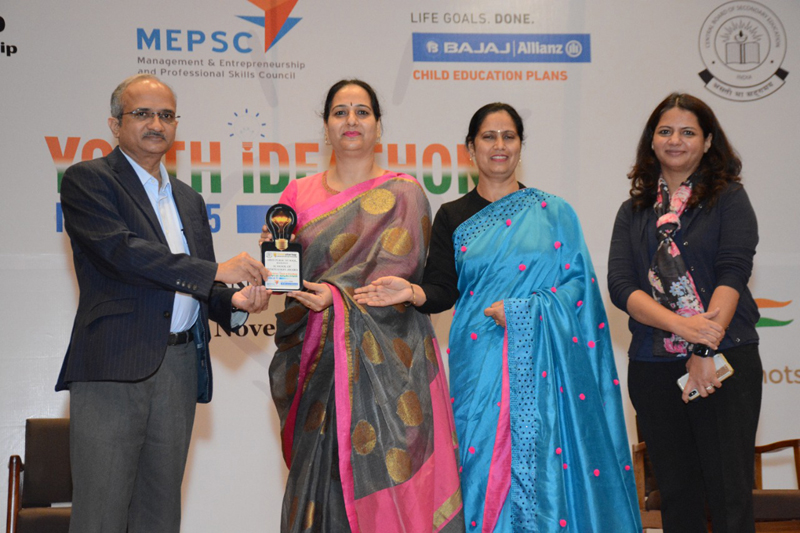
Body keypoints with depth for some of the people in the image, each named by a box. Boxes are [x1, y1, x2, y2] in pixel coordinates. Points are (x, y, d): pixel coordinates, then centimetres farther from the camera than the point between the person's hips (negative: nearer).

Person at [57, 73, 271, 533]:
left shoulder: (188, 199, 21)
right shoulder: (88, 180, 1)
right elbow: (122, 252, -15)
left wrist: (235, 302, -1)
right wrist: (216, 271, -17)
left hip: (180, 369, 6)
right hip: (114, 367, -6)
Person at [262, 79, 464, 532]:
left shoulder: (403, 194, 6)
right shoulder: (301, 195, 14)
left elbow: (397, 269, -7)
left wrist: (339, 295, -20)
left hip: (383, 357, -2)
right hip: (321, 359, 3)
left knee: (385, 475, -7)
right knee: (322, 475, -1)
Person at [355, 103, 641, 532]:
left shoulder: (553, 212, 7)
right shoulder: (453, 218, 11)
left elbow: (577, 283, 0)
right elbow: (443, 290, 2)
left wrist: (521, 312, -12)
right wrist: (412, 292, -19)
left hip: (541, 363, -1)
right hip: (480, 362, 1)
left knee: (543, 469, -6)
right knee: (485, 468, -2)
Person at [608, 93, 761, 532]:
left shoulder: (729, 199, 5)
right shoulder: (634, 212, 13)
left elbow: (732, 274, -8)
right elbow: (621, 285, -1)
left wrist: (706, 351, -20)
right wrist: (682, 325, -17)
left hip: (724, 362, -3)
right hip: (653, 365, 3)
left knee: (729, 494, -4)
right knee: (676, 494, 8)